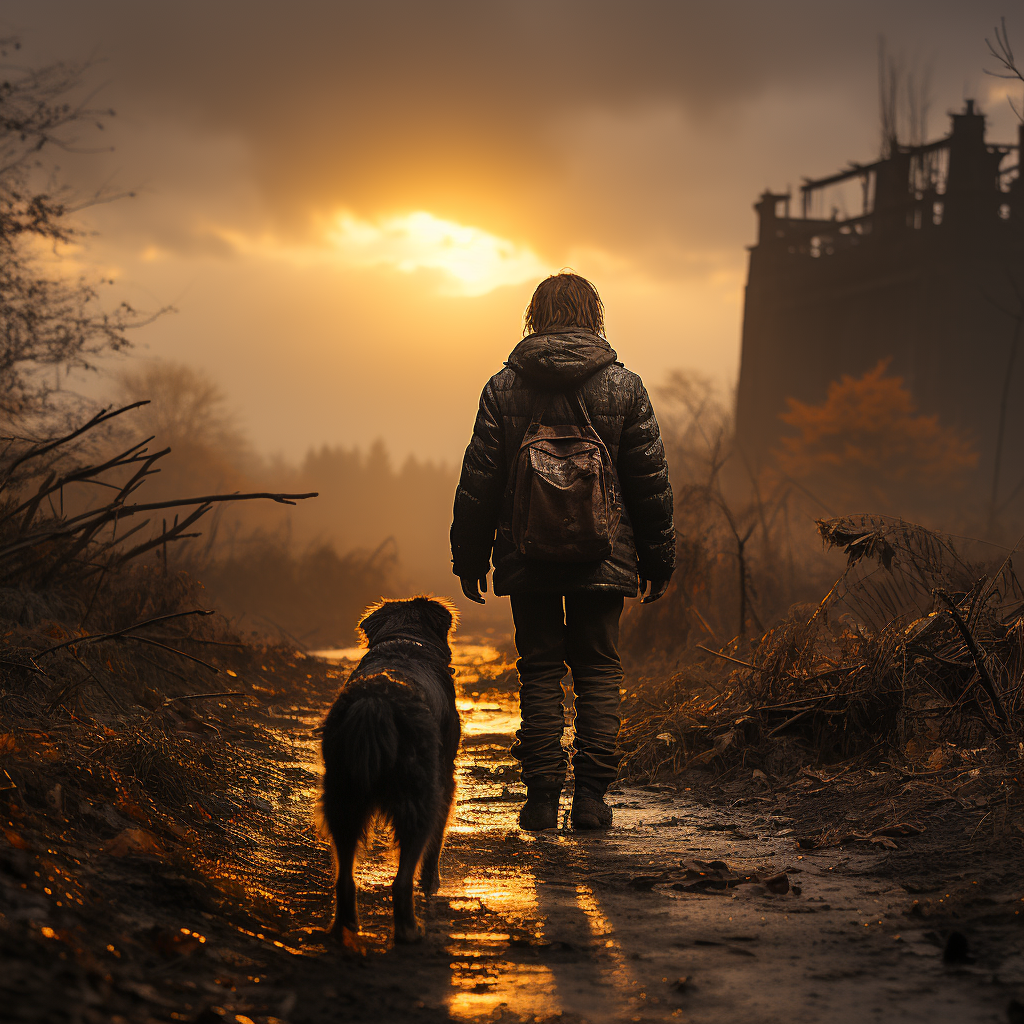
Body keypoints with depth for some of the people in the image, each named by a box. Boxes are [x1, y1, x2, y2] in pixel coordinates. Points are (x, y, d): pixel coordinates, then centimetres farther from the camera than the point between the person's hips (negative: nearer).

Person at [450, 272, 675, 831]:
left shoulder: (504, 387, -1)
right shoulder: (624, 387, -1)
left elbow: (478, 480, 1)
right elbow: (651, 482, 1)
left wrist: (470, 557, 10)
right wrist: (658, 561, 9)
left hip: (528, 556, 0)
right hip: (604, 559, 0)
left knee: (540, 672, 8)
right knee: (599, 670, 7)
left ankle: (542, 795, 4)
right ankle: (591, 795, 1)